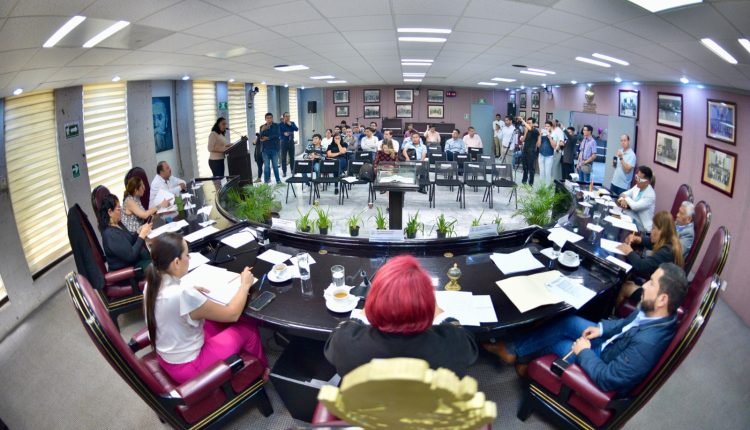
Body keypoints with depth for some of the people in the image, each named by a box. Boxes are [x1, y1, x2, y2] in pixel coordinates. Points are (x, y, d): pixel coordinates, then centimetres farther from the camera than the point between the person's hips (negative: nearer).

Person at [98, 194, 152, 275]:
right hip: (127, 269, -9)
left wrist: (139, 232, -3)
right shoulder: (110, 234, -27)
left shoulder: (117, 224, 2)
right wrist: (142, 235, -22)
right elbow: (131, 255, -27)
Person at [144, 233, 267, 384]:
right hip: (186, 366, -8)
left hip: (166, 357, 8)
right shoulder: (184, 295, -34)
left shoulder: (152, 284, -9)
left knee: (225, 323, 17)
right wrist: (245, 285, -8)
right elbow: (232, 314, -22)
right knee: (248, 327, 4)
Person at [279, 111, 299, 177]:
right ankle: (284, 172, 1)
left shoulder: (292, 123, 6)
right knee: (284, 157, -2)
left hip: (291, 142, 3)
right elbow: (279, 133, -4)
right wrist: (283, 134, -21)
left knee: (292, 157, 9)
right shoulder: (281, 124, -2)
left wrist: (290, 124, -16)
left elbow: (297, 129, -8)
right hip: (284, 142, -3)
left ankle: (292, 170, 21)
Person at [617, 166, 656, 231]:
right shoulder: (637, 187, 1)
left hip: (642, 224, -7)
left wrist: (626, 198, -11)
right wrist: (623, 200, -17)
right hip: (632, 216, 7)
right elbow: (624, 194, 7)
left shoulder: (650, 195, -22)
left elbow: (635, 206, -29)